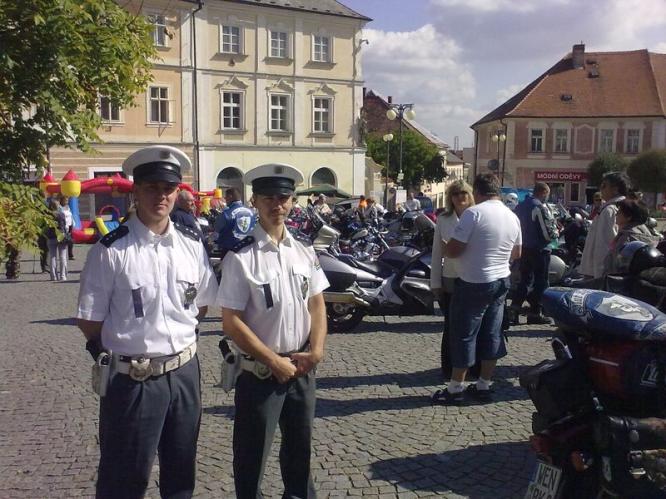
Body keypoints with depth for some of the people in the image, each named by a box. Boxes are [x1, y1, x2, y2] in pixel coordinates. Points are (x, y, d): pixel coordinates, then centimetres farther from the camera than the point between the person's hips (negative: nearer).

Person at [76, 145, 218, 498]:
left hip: (185, 373, 4)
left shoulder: (192, 245, 2)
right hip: (132, 379, -4)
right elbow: (88, 321, -8)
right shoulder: (111, 250, -14)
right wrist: (135, 344, 0)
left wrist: (176, 336, 7)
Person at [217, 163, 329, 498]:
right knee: (252, 454, 10)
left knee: (300, 446, 23)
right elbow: (231, 322, -15)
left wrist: (315, 351, -7)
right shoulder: (241, 257, -15)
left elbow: (316, 303, 7)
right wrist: (274, 362, -15)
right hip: (260, 371, -5)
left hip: (302, 368, 5)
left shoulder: (304, 252, 2)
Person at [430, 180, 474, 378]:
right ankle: (449, 368, 19)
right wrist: (435, 283, 1)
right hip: (450, 280, 0)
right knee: (451, 326, 6)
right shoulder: (443, 219, 4)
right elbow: (437, 252, 4)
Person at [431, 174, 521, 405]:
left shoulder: (474, 213, -17)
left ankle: (455, 389, 8)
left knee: (464, 335, 1)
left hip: (474, 284, -7)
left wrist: (443, 248, 1)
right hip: (501, 282, 7)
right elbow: (516, 254, 17)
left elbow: (453, 249, -19)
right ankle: (484, 385, 21)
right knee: (492, 334, 12)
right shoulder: (513, 217, 6)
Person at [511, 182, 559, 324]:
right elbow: (548, 233, -19)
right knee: (541, 282, 2)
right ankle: (535, 313, 5)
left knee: (525, 278, 18)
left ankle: (515, 306, 15)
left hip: (523, 248, 8)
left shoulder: (520, 206, 8)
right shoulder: (541, 208, -17)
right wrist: (556, 233, 0)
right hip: (539, 250, -8)